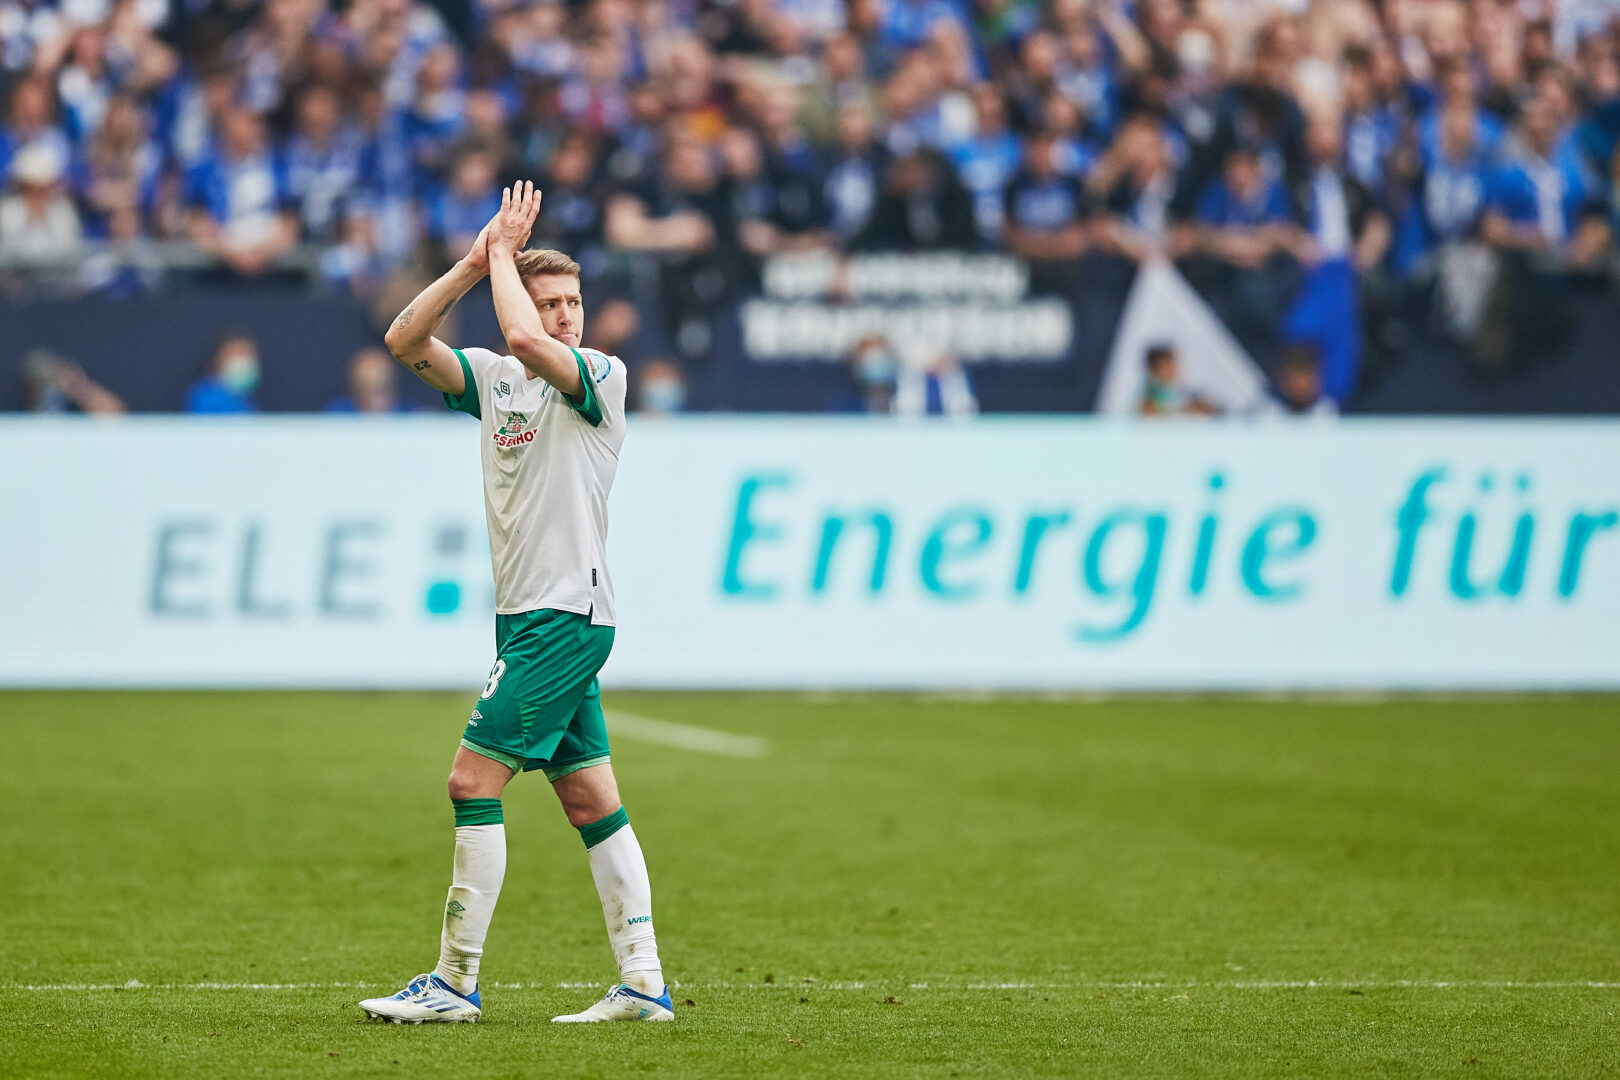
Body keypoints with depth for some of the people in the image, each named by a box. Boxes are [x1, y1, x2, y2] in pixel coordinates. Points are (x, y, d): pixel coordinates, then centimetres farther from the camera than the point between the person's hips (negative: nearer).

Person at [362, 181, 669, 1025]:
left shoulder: (603, 375, -8)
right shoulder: (493, 378, 12)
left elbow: (527, 341, -26)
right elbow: (404, 341, 4)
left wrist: (505, 252, -12)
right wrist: (477, 261, -3)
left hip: (565, 615, -8)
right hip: (529, 617, 8)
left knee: (474, 780, -10)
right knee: (591, 801, 6)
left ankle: (454, 982, -7)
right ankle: (642, 983, 6)